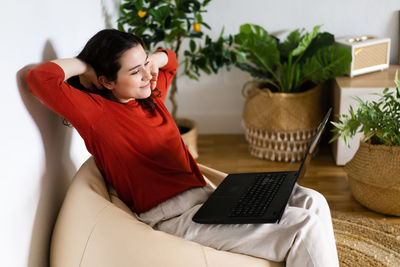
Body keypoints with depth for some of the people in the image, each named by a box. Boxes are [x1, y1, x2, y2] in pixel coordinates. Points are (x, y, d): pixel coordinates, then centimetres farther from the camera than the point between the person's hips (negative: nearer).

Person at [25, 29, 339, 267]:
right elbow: (40, 77, -23)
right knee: (305, 226, -19)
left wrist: (152, 60, 12)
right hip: (173, 216, -9)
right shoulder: (97, 112, -9)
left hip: (204, 196, 10)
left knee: (311, 202, -1)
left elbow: (169, 58, 34)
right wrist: (86, 65, -7)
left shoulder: (151, 97, 14)